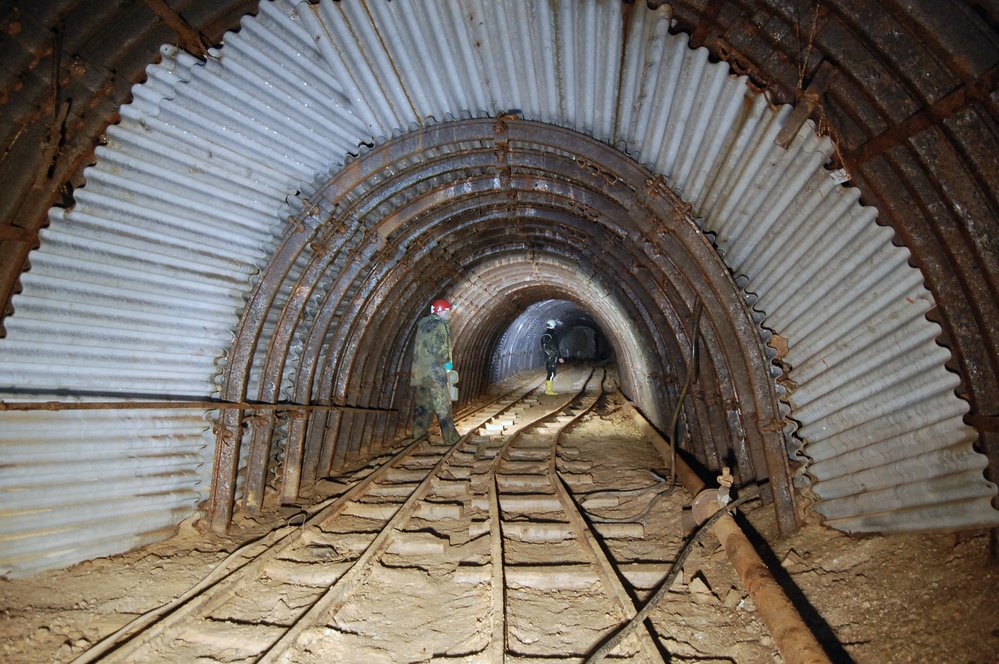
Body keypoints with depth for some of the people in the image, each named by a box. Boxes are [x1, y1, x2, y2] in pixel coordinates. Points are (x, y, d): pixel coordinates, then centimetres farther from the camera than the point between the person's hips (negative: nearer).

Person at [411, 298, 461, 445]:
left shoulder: (423, 323, 14)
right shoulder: (439, 325, -11)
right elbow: (437, 348, -21)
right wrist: (446, 361, -5)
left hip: (418, 371, 8)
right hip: (434, 371, -8)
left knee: (422, 404, 15)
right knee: (443, 406, -1)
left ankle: (418, 435, 18)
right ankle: (451, 437, 4)